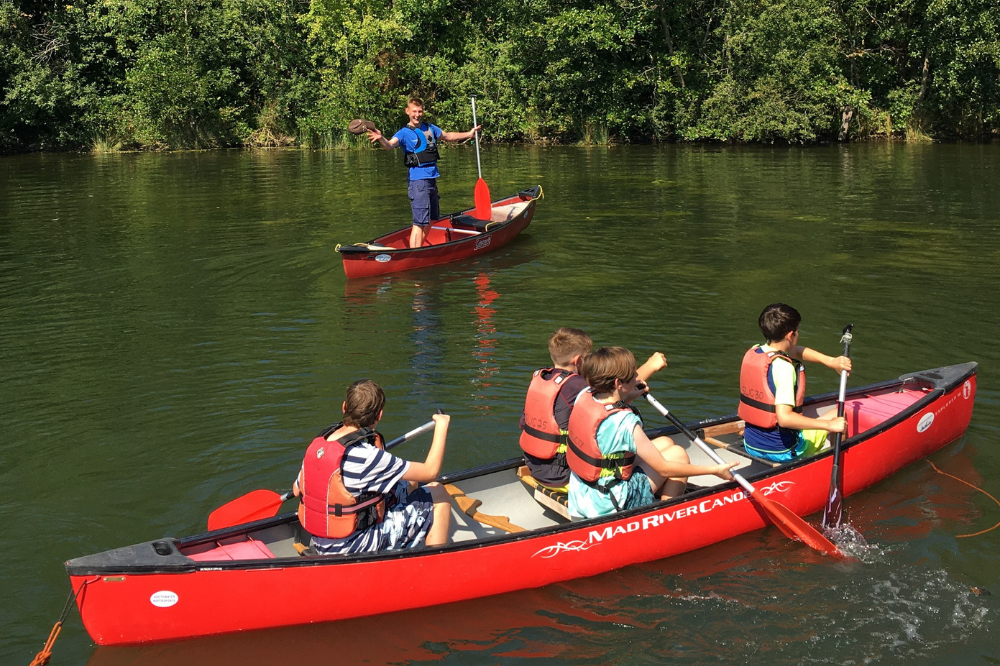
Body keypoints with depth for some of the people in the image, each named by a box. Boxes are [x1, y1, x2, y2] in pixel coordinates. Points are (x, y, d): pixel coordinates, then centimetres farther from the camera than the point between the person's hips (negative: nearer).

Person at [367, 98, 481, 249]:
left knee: (430, 219, 17)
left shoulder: (430, 128, 12)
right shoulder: (405, 133, -8)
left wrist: (469, 134, 31)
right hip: (418, 181, -8)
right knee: (420, 223, -14)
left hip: (432, 179, 8)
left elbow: (448, 136, 29)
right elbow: (390, 145, -26)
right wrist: (381, 139, -47)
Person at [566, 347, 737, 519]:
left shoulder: (583, 397, -7)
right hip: (608, 505, -8)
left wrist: (628, 397, 5)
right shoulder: (625, 423, -27)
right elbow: (664, 469, -19)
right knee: (678, 453, 4)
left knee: (665, 443, 16)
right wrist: (714, 470, -14)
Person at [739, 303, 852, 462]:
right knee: (838, 416, 15)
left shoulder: (751, 352, 0)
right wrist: (829, 425, -25)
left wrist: (830, 361, 1)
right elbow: (784, 418, -31)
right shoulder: (783, 366, -24)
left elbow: (796, 351, 13)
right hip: (781, 451, -8)